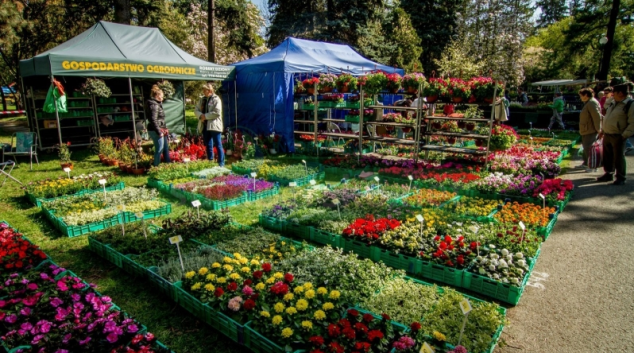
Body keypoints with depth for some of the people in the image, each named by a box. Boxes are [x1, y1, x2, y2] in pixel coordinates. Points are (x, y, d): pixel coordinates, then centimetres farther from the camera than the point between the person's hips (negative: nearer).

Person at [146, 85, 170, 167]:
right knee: (159, 149, -4)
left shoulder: (157, 104, 14)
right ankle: (156, 166, 4)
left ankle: (168, 163, 32)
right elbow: (153, 120, -23)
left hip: (161, 130, 10)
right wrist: (159, 132, -22)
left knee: (166, 147, 19)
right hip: (156, 131, -10)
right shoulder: (154, 105, -16)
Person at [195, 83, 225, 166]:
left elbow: (217, 113, -16)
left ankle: (221, 164, 2)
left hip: (214, 126, -7)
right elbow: (196, 110, 12)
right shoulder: (202, 99, 14)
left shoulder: (216, 99, -7)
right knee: (208, 145, 13)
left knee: (218, 145, -3)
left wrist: (205, 116, -14)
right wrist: (201, 115, -9)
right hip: (205, 126, 7)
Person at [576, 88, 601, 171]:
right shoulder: (588, 103, 15)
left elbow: (597, 117, -23)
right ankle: (585, 163, 31)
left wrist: (598, 129, -22)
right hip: (586, 130, 11)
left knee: (589, 148, -6)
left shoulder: (592, 103, -18)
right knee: (586, 147, 19)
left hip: (590, 131, -11)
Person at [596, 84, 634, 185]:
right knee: (607, 156, 16)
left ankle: (621, 178, 14)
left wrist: (624, 135, -19)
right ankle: (608, 174, 30)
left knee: (618, 158, 1)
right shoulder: (613, 103, 12)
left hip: (618, 137, -7)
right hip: (607, 135, 8)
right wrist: (602, 130, 17)